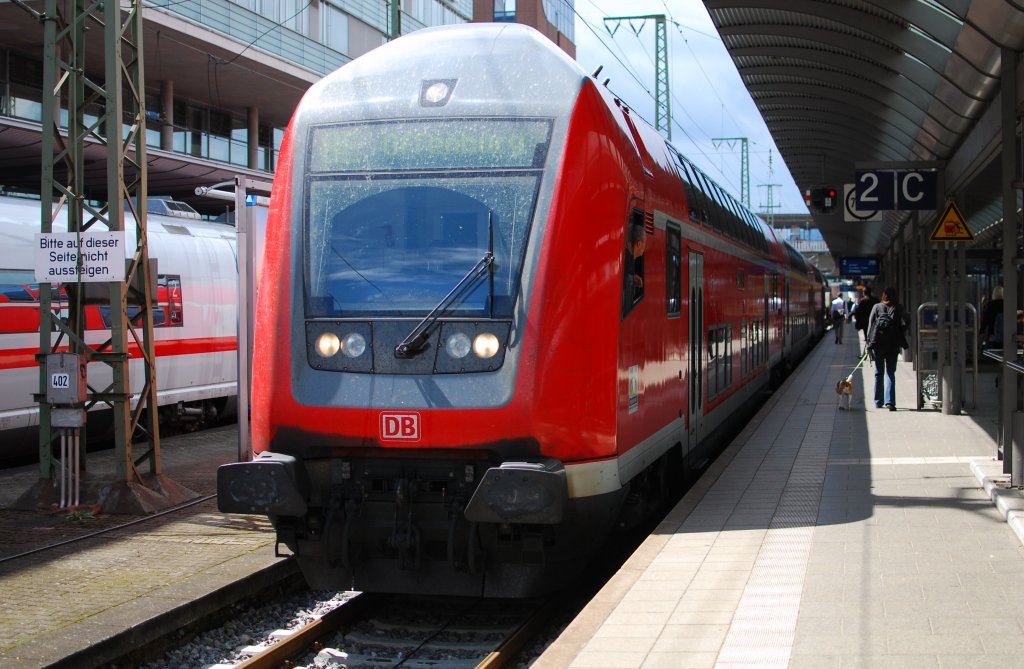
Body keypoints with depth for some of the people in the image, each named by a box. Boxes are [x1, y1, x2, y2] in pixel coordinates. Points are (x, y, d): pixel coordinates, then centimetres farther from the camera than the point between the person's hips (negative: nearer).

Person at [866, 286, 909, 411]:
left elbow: (870, 325, 0)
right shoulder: (898, 309, 0)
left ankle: (878, 401, 17)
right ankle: (889, 401, -12)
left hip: (877, 344, 1)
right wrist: (901, 343, 5)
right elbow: (903, 326, -3)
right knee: (890, 373, 2)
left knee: (879, 373, 13)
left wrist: (869, 343, 3)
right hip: (893, 345, -1)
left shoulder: (876, 307, 2)